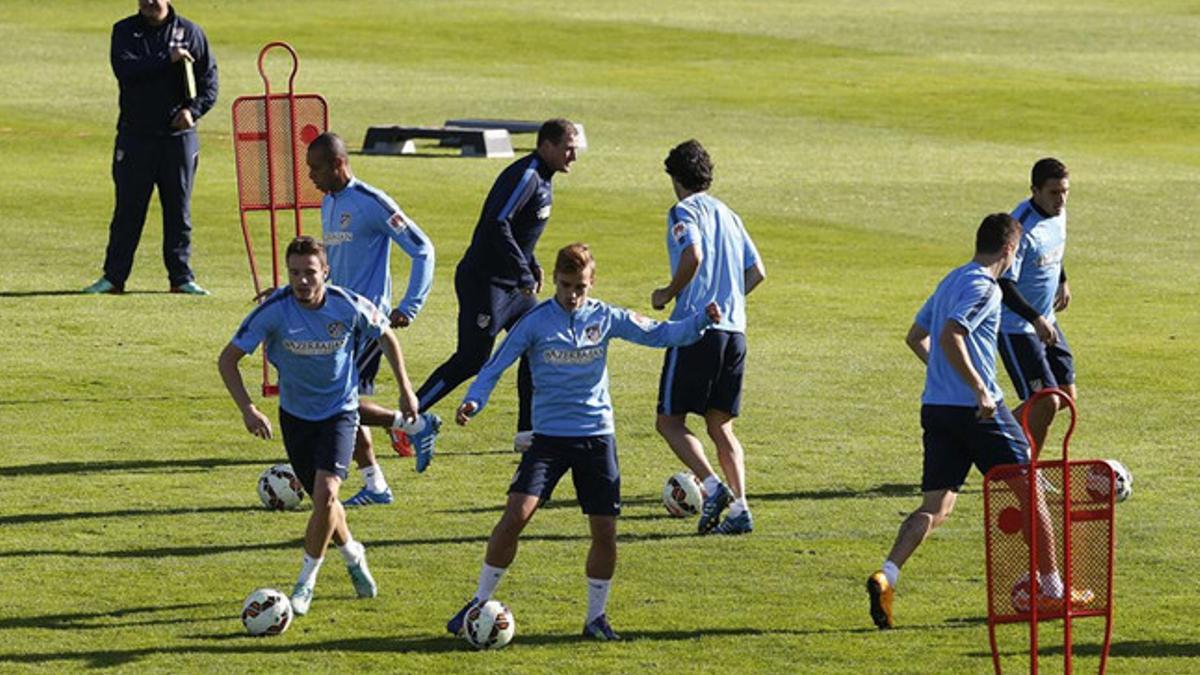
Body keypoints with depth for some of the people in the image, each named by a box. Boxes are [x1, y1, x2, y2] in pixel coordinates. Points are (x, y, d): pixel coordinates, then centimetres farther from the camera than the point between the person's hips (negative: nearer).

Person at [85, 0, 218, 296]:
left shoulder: (190, 33, 4)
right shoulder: (124, 31, 3)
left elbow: (209, 81, 5)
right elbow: (124, 70, -15)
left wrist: (193, 110, -11)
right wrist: (167, 60, -20)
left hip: (178, 136, 0)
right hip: (134, 135, 0)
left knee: (179, 210, 4)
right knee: (128, 210, 2)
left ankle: (181, 277, 10)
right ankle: (113, 276, 7)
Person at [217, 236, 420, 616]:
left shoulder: (349, 307, -19)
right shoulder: (274, 311, -21)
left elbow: (386, 338, 3)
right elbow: (228, 359, -14)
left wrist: (405, 390, 6)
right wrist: (247, 409, -26)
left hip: (339, 410, -2)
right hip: (295, 414, 2)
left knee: (325, 494, -20)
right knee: (322, 500, 13)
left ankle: (307, 581, -3)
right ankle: (352, 555, 44)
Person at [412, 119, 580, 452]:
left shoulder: (542, 181, 13)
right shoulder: (525, 177, -18)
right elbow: (497, 226, -28)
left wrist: (532, 265, 16)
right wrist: (524, 273, -28)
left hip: (511, 285, 10)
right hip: (484, 282, -10)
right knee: (471, 360, -8)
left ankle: (528, 431, 13)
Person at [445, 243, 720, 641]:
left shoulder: (606, 319, 4)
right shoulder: (536, 322, -3)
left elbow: (659, 334, 8)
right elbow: (495, 367, -1)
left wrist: (701, 322, -7)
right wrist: (474, 401, -18)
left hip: (597, 436, 2)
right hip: (549, 436, -2)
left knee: (605, 531, -1)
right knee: (515, 515, -16)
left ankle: (596, 617, 16)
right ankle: (480, 602, -3)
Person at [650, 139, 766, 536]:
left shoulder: (684, 211, -3)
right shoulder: (728, 215, 19)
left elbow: (693, 255, -20)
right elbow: (756, 272, 18)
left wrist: (668, 294, -7)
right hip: (735, 331, 7)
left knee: (670, 421, 0)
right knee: (721, 426, 12)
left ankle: (712, 486, -20)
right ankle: (739, 506, -2)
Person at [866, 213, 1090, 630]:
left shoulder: (951, 281, 17)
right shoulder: (984, 287, -11)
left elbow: (915, 337, 25)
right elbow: (950, 337, -24)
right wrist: (980, 390, -24)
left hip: (936, 406, 8)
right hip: (976, 409, -8)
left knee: (935, 509, 3)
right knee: (1030, 491, 7)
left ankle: (887, 575, -19)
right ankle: (1051, 589, 13)